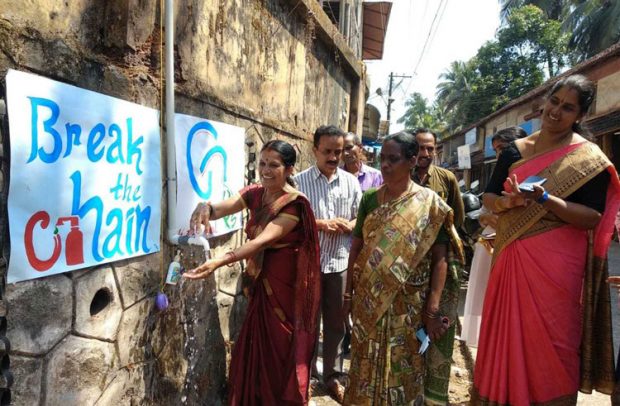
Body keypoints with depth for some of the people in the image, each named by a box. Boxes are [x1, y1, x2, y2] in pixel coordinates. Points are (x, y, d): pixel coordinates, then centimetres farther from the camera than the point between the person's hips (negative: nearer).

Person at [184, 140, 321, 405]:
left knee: (281, 348, 9)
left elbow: (264, 239, -30)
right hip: (260, 282, 6)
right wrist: (205, 208, -39)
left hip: (286, 284, -5)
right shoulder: (255, 193, 1)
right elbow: (223, 208, -15)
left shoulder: (294, 204, -19)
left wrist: (219, 262, -41)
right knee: (257, 345, 16)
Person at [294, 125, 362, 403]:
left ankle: (333, 375, 31)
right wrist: (320, 224, -19)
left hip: (340, 262, 3)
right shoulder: (300, 181, -4)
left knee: (336, 322, 14)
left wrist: (349, 225, -12)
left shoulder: (351, 182, 5)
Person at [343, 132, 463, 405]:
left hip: (408, 305, -3)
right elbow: (356, 247, 6)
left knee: (401, 369, 13)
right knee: (367, 367, 16)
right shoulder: (370, 199, 2)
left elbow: (440, 258, -9)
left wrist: (432, 310, -13)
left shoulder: (429, 203, -7)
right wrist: (348, 292, 5)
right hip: (368, 301, 3)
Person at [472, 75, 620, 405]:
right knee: (505, 337, 12)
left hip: (557, 263, -4)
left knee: (550, 344, 4)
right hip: (511, 258, 4)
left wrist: (544, 198, -22)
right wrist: (509, 201, -13)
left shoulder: (588, 158, -3)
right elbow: (488, 198, 9)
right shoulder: (515, 150, 9)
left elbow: (593, 217, -10)